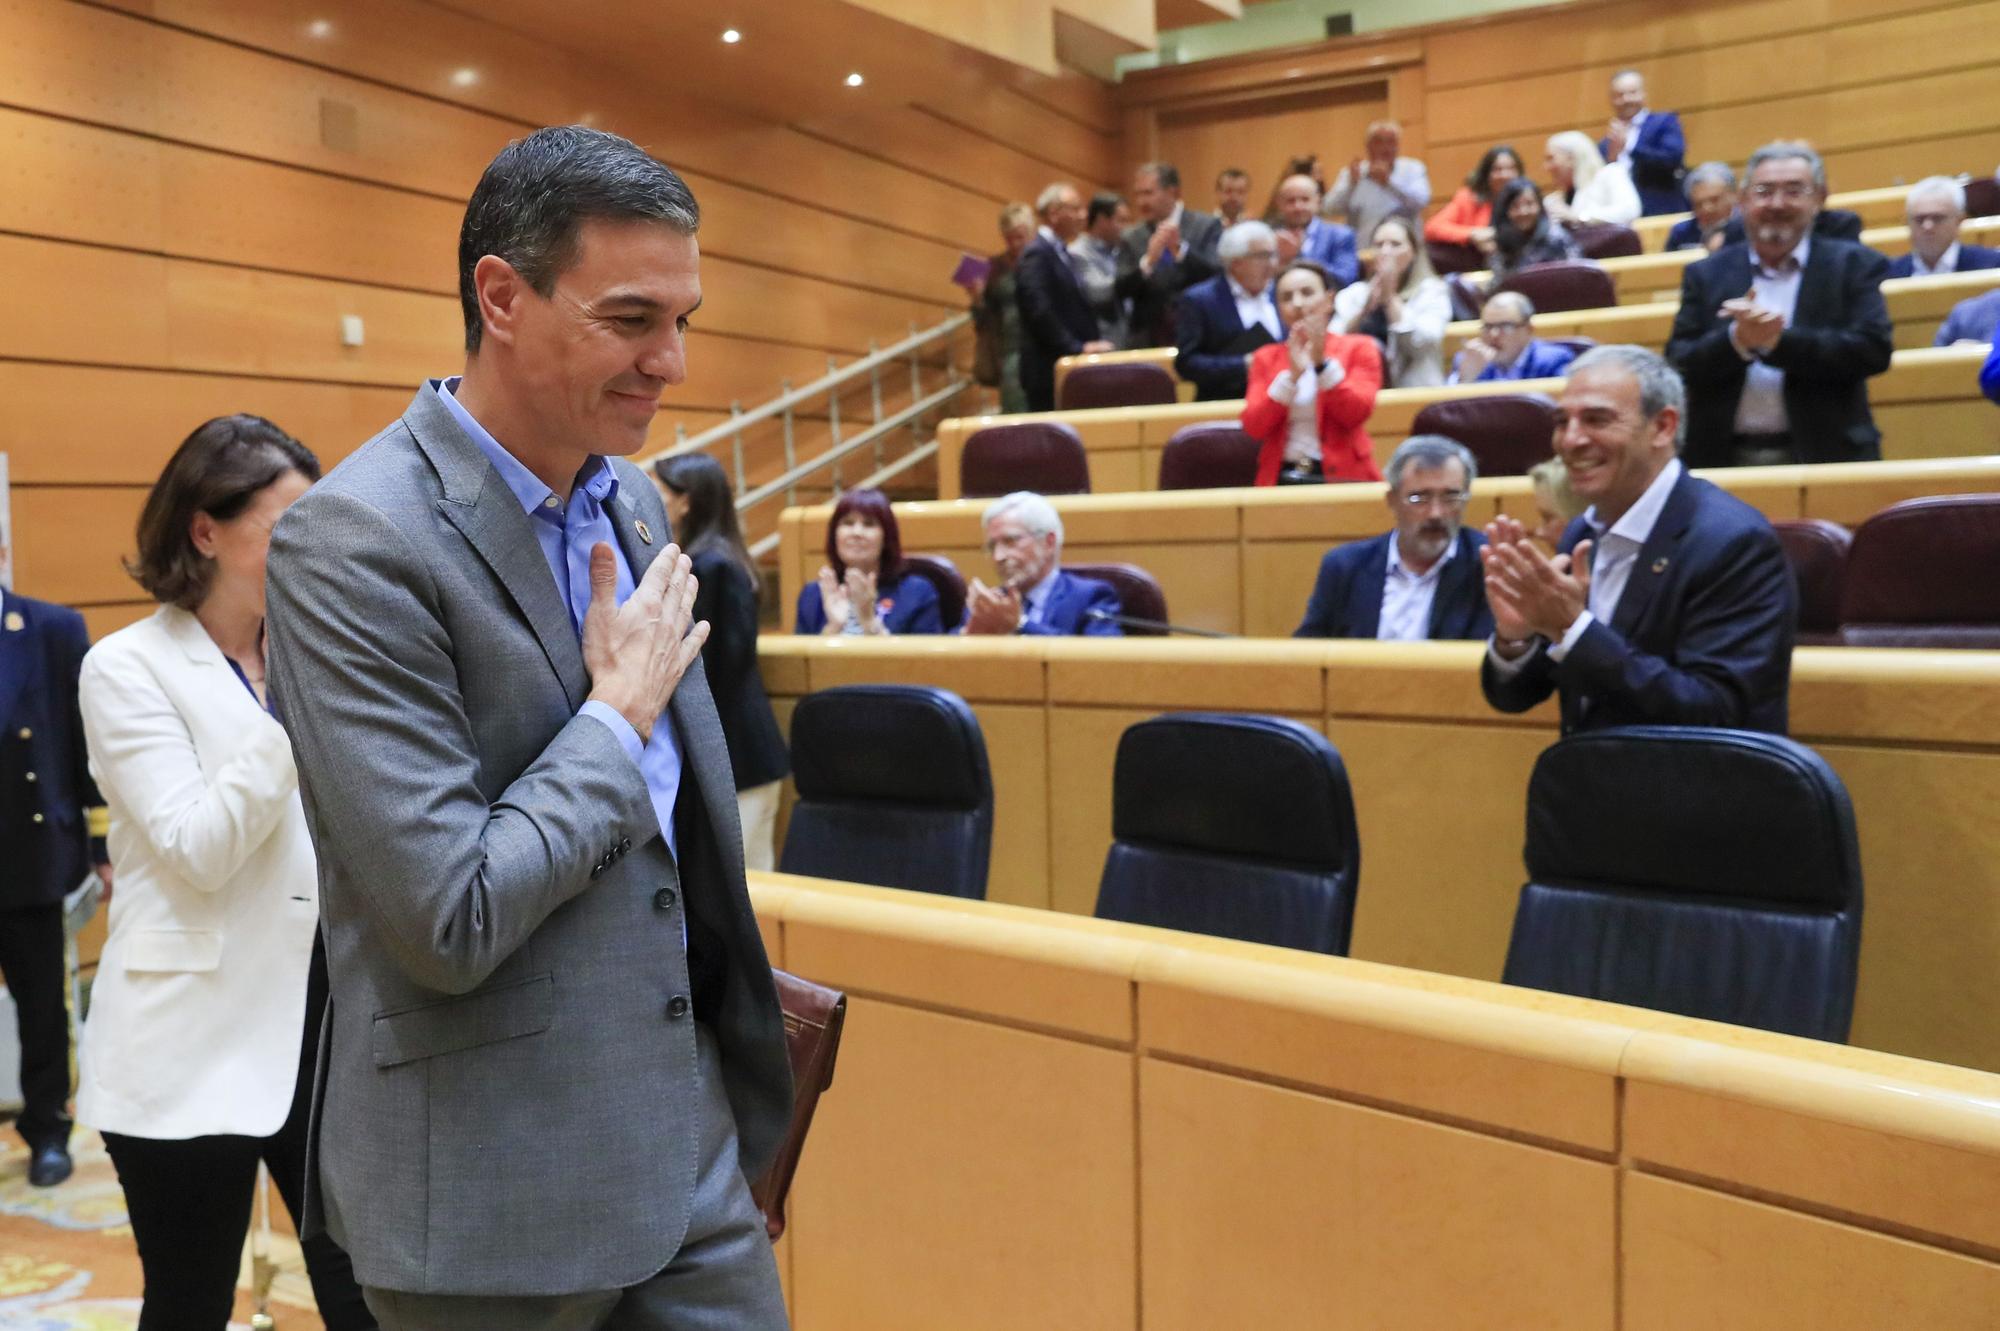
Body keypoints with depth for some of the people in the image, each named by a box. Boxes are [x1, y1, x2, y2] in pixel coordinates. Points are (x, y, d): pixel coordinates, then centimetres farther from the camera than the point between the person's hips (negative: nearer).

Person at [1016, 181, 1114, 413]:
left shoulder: (1061, 253, 19)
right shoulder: (1037, 254, -11)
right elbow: (1040, 312, -20)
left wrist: (1098, 340, 6)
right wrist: (1078, 348, -19)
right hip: (1049, 371, -9)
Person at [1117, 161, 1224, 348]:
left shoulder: (1207, 226, 1)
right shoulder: (1132, 239, 8)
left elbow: (1219, 276, -9)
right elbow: (1122, 290, -1)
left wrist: (1180, 249, -20)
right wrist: (1148, 260, -17)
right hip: (1149, 342, 2)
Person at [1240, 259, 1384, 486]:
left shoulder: (1358, 348, 10)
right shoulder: (1266, 357, 14)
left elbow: (1355, 415, -5)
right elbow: (1253, 428, 0)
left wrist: (1321, 362, -10)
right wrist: (1291, 374, -9)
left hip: (1343, 477, -1)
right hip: (1282, 479, 1)